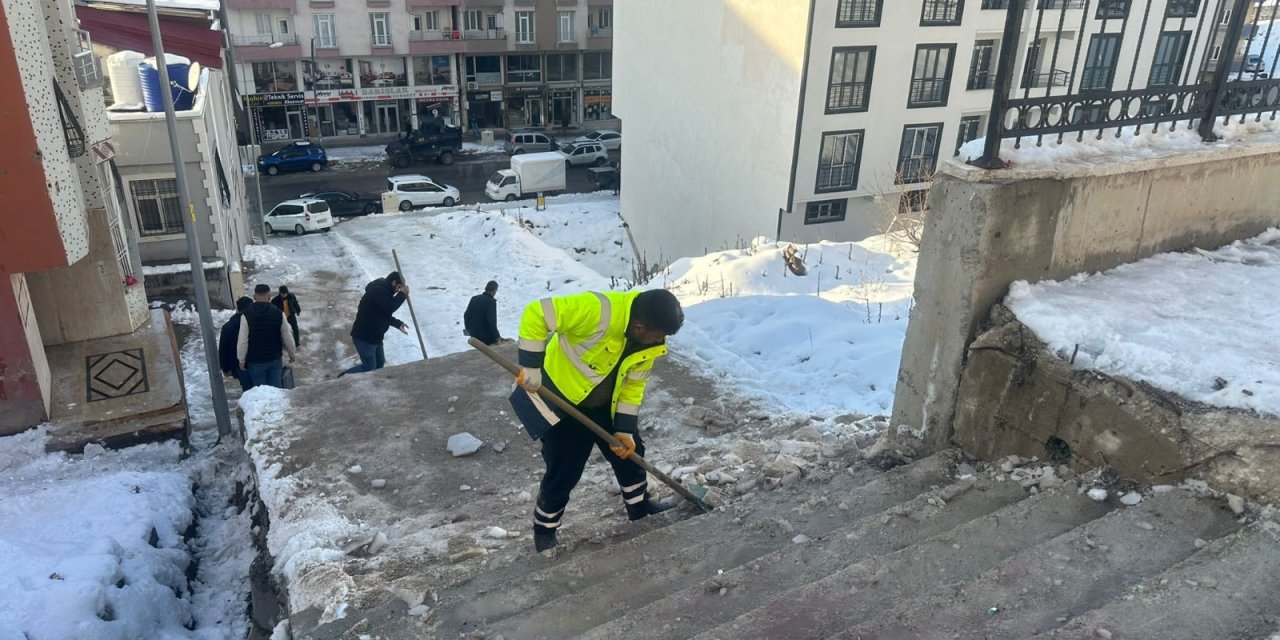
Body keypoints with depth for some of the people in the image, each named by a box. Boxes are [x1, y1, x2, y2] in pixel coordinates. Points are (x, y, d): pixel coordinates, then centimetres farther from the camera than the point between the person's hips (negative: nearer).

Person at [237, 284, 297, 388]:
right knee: (276, 387, 11)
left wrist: (241, 360, 0)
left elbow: (242, 341, -12)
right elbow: (287, 337, -1)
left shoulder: (247, 315, -14)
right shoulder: (278, 313, -8)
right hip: (275, 358, 2)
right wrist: (292, 353, 14)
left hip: (256, 361, -2)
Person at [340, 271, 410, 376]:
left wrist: (398, 324, 12)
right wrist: (402, 294, -18)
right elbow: (389, 308, -30)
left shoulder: (383, 291, 14)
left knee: (380, 363, 15)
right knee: (369, 367, -5)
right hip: (364, 337, -11)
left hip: (374, 336, 11)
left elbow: (385, 314, 22)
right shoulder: (378, 291, -20)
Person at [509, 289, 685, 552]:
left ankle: (639, 506, 39)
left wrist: (625, 429, -5)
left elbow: (634, 383, -1)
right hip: (561, 397, -6)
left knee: (631, 451, 14)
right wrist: (531, 367, -32)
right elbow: (536, 314, -36)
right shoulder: (597, 310, -37)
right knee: (564, 469, 1)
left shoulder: (650, 341, -13)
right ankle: (544, 530, 24)